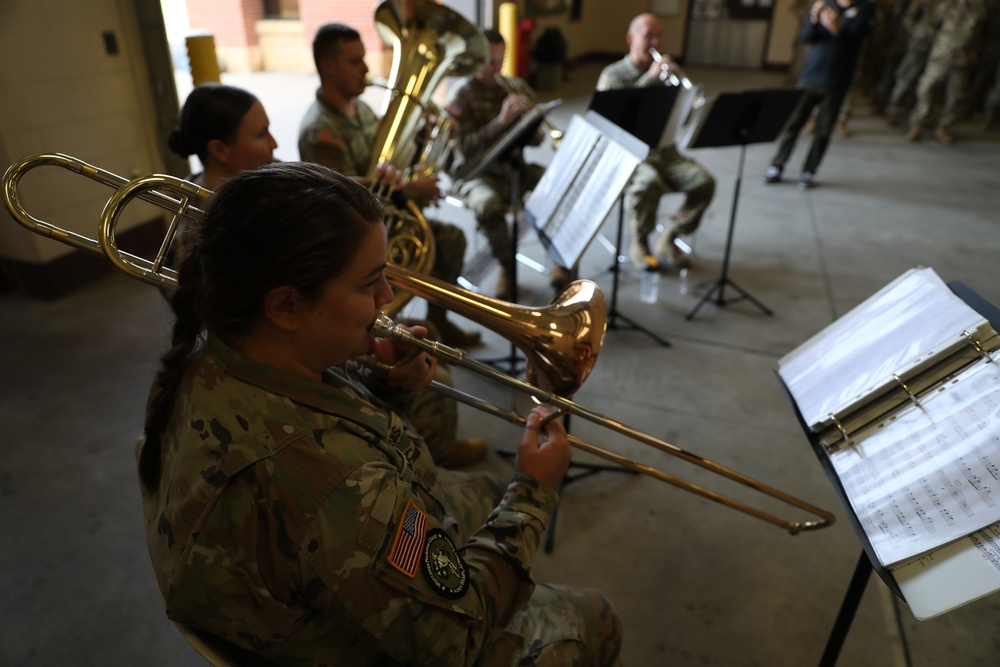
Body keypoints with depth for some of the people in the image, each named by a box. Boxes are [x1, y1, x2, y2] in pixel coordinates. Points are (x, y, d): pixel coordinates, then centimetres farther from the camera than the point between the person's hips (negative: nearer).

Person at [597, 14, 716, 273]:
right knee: (649, 182, -37)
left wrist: (679, 76, -9)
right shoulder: (614, 74, 4)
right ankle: (639, 244, -12)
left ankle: (669, 239, -1)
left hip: (665, 151, 5)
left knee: (704, 182, -20)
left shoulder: (664, 72, 17)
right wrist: (649, 77, -19)